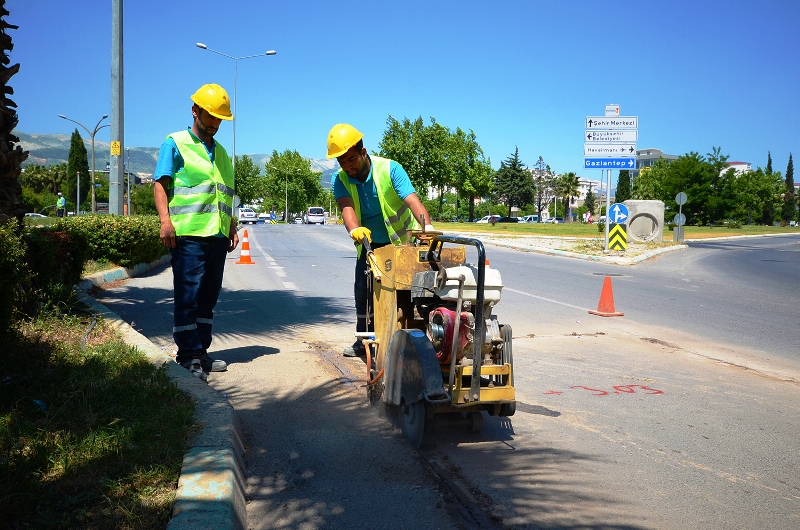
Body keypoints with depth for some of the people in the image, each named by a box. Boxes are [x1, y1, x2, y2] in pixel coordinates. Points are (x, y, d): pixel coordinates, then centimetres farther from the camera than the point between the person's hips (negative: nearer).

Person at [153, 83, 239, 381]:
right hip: (188, 234, -7)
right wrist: (166, 221, -16)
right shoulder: (176, 144, 3)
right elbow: (160, 184, -5)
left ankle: (201, 351, 17)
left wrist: (232, 228, 21)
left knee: (208, 296, 9)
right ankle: (189, 356, -2)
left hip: (217, 236, 7)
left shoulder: (220, 152, 24)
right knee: (188, 295, -7)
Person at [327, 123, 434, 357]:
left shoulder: (390, 169, -23)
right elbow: (346, 207, -31)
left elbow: (412, 199, -37)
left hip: (401, 241, -4)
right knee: (362, 289, 7)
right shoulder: (340, 180, -12)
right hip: (369, 243, 4)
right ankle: (364, 340, 21)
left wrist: (427, 225, -56)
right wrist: (354, 229, -54)